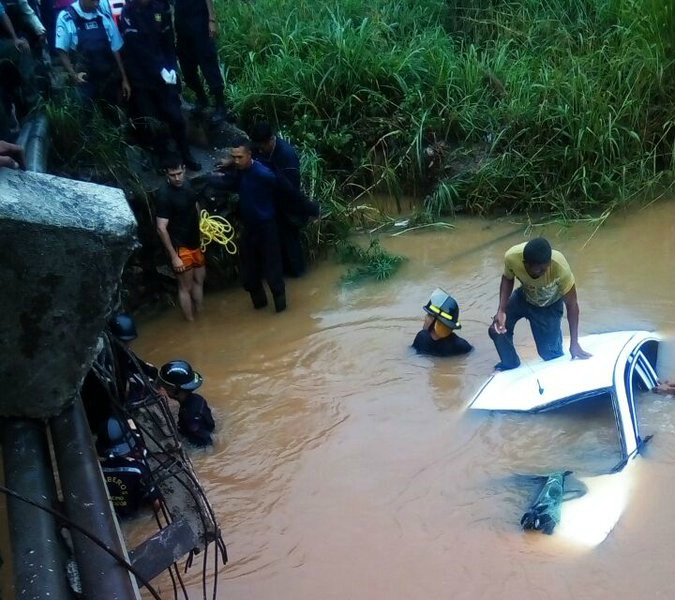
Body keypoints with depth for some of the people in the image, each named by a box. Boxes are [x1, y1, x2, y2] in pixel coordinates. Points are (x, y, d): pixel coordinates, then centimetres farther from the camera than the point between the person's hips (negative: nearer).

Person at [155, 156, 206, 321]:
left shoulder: (187, 185, 0)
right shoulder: (164, 195, -23)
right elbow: (161, 229, -23)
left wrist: (200, 233, 17)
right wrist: (173, 256, -24)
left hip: (195, 242, 8)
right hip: (180, 246, -8)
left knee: (199, 279, 20)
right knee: (186, 287, 2)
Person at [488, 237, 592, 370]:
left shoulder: (560, 268, -41)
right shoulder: (512, 256, -36)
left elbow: (571, 305, -26)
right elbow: (507, 279, -11)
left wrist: (574, 344, -22)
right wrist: (501, 310, -23)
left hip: (550, 305, -2)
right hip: (524, 297, 2)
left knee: (548, 352, -5)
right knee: (496, 329, -8)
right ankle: (510, 366, 21)